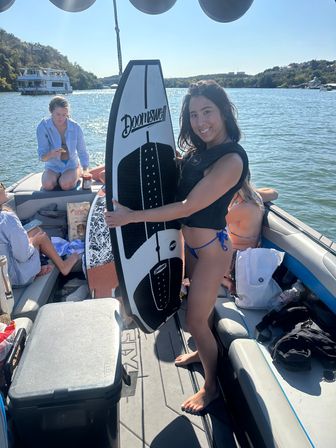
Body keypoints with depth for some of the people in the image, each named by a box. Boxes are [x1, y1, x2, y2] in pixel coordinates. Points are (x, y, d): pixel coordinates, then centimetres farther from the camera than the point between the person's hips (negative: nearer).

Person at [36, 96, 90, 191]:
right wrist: (51, 154, -40)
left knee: (66, 184, -31)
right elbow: (42, 157, -17)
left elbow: (83, 152, -2)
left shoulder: (75, 127, -12)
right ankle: (57, 178, 5)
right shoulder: (43, 127, -14)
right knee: (47, 184, -29)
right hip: (53, 166, 1)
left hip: (72, 165, -1)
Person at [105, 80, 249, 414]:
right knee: (199, 308, 26)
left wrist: (130, 216, -25)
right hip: (191, 243, 8)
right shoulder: (197, 150, 1)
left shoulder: (230, 160, -26)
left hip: (211, 248, -8)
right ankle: (203, 352, 54)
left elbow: (187, 207, -27)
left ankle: (211, 386, 31)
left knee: (195, 320, 5)